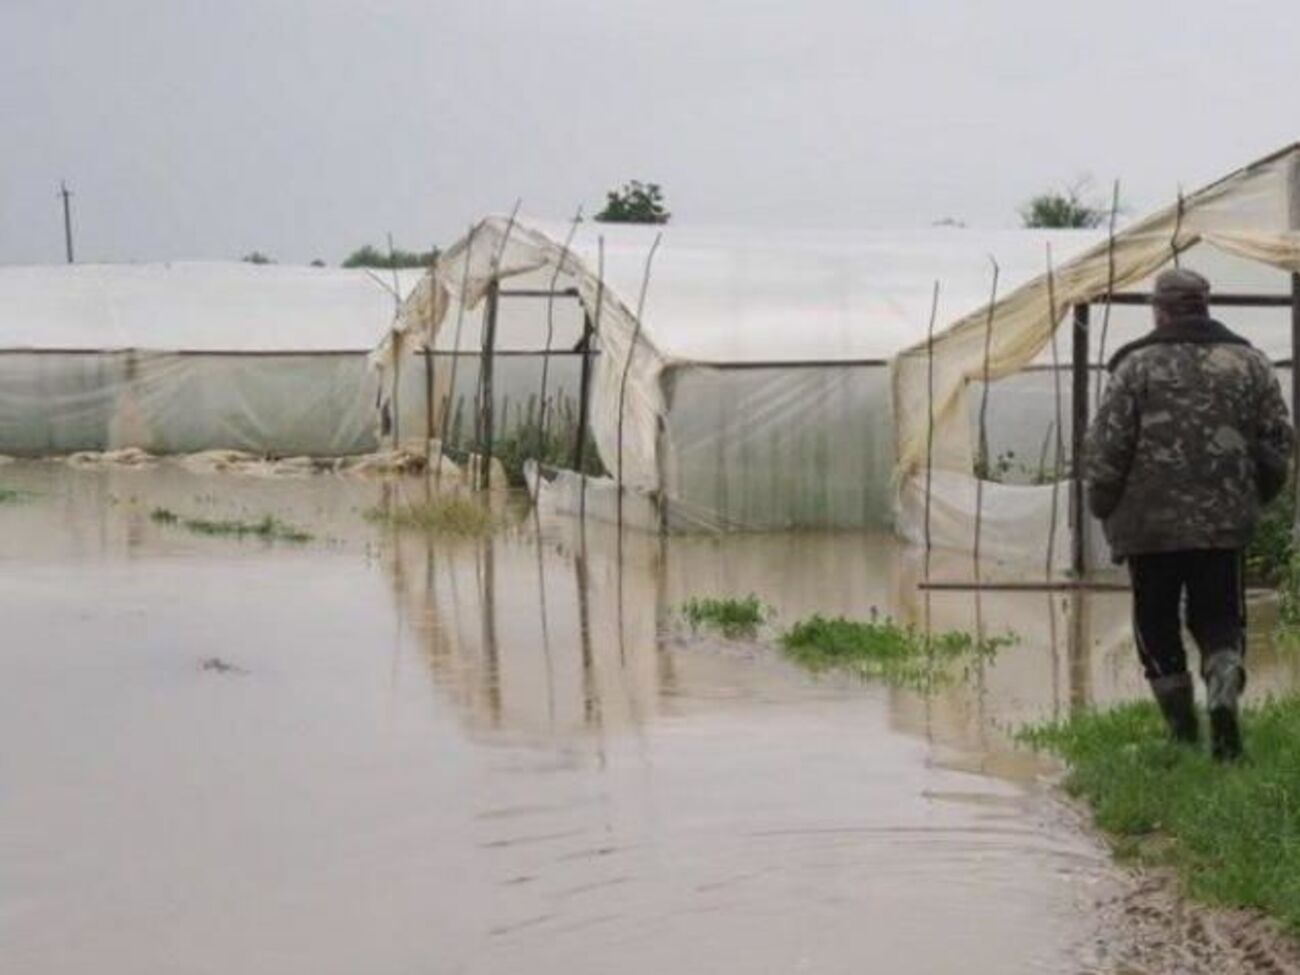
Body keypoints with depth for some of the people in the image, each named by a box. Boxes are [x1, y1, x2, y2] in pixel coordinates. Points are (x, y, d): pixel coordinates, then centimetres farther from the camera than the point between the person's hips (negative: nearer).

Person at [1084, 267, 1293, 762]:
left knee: (1157, 627, 10)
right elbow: (1278, 440, 8)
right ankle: (1223, 700, -17)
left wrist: (1102, 505, 6)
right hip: (1224, 521, 2)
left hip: (1150, 523, -2)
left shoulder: (1138, 367, -5)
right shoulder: (1249, 363, 6)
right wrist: (1256, 497, 21)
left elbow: (1106, 446, -7)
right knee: (1220, 620, 10)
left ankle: (1182, 731, 12)